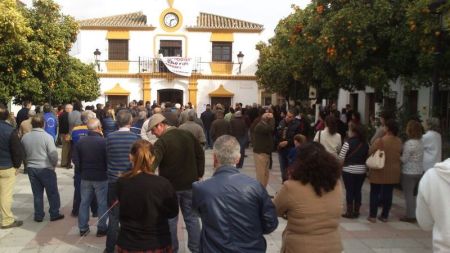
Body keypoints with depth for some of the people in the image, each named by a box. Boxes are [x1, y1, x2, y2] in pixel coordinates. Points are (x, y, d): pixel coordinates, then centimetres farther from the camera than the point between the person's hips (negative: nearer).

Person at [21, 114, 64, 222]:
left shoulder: (25, 137, -1)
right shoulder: (47, 136, -15)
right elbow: (53, 154, -16)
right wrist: (54, 164, 0)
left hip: (31, 168, 5)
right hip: (46, 169, -4)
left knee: (37, 193, 13)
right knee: (52, 193, 9)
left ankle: (38, 215, 19)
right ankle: (54, 214, 16)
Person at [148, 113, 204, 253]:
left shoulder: (162, 142, -17)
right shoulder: (187, 134, 2)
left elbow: (153, 163, -27)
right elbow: (200, 154, 8)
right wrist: (199, 174, 13)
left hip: (170, 185, -5)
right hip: (190, 183, 5)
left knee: (170, 218, 11)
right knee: (192, 217, 14)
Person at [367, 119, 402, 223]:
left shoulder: (379, 141, -18)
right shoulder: (399, 142, -3)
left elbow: (370, 152, -9)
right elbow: (400, 154, 10)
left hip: (379, 172, -4)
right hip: (393, 173, 4)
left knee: (375, 193, 7)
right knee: (388, 194, 11)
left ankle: (373, 216, 9)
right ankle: (384, 216, 18)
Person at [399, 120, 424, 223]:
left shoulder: (409, 143, -19)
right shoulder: (420, 142, 5)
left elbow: (404, 159, -17)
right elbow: (417, 157, 10)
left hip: (409, 172, -8)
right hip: (419, 171, 8)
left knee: (408, 194, 2)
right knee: (413, 194, 18)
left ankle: (410, 215, 8)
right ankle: (413, 214, 24)